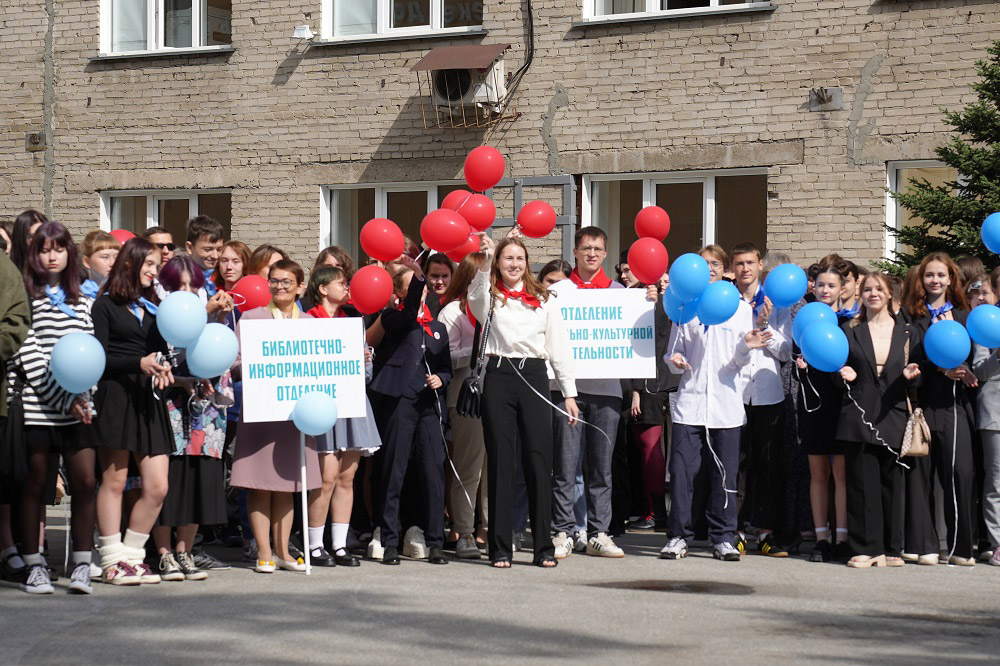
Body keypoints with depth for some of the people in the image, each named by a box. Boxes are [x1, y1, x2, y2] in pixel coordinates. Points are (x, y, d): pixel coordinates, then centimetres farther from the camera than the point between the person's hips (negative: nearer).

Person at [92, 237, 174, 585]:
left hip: (149, 400, 6)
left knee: (157, 487, -1)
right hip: (115, 397, -6)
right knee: (114, 481, -3)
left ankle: (132, 554, 12)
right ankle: (112, 560, 4)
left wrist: (163, 368, -2)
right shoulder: (106, 304, 2)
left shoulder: (154, 307, 21)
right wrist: (139, 364, -18)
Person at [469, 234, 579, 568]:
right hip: (499, 376, -1)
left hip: (534, 376, 1)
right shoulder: (489, 297, 9)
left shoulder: (544, 299, 14)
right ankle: (499, 547, 4)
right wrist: (485, 262, -31)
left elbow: (559, 346, 12)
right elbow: (477, 297, -16)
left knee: (539, 459, -2)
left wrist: (569, 392, 7)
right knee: (500, 461, 0)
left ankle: (544, 546, 5)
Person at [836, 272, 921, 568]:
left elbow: (917, 376, 12)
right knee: (862, 483, -3)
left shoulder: (908, 332, 11)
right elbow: (839, 367, 12)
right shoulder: (849, 330, 9)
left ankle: (891, 549, 10)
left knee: (891, 482, 2)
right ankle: (865, 548, 2)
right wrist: (845, 374, -10)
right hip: (858, 416, 0)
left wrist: (910, 375, -10)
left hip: (892, 415, 1)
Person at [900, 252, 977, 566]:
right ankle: (922, 544, 6)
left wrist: (966, 372, -7)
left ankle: (961, 546, 0)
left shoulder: (963, 315, 17)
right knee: (920, 472, -1)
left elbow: (972, 355, 15)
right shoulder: (910, 314, 8)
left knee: (961, 471, -8)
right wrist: (941, 369, -15)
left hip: (955, 402, 1)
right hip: (922, 401, -1)